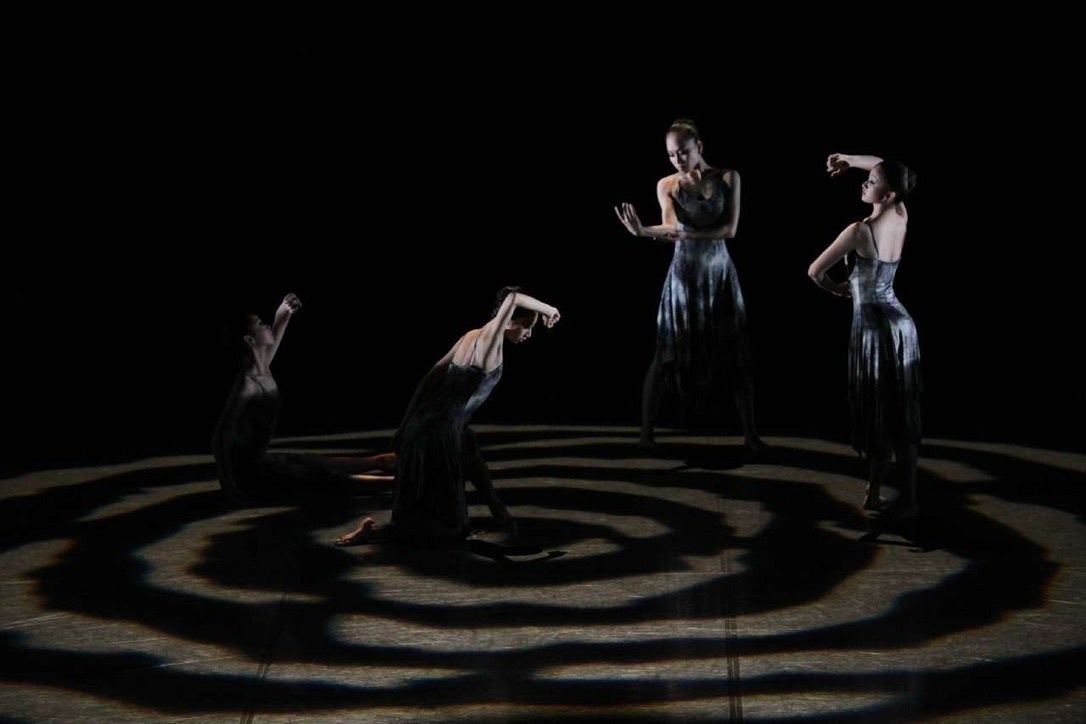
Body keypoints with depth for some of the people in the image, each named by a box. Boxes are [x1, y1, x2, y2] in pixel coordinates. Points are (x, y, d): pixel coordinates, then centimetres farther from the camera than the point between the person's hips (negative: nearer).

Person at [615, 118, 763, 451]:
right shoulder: (666, 185, -1)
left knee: (734, 355, 1)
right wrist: (643, 231, -34)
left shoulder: (728, 177, 1)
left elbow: (730, 229, -7)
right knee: (666, 354, -4)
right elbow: (671, 228, -15)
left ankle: (750, 432, 9)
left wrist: (687, 234, -16)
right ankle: (646, 431, 2)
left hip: (721, 275, 1)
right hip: (683, 275, -1)